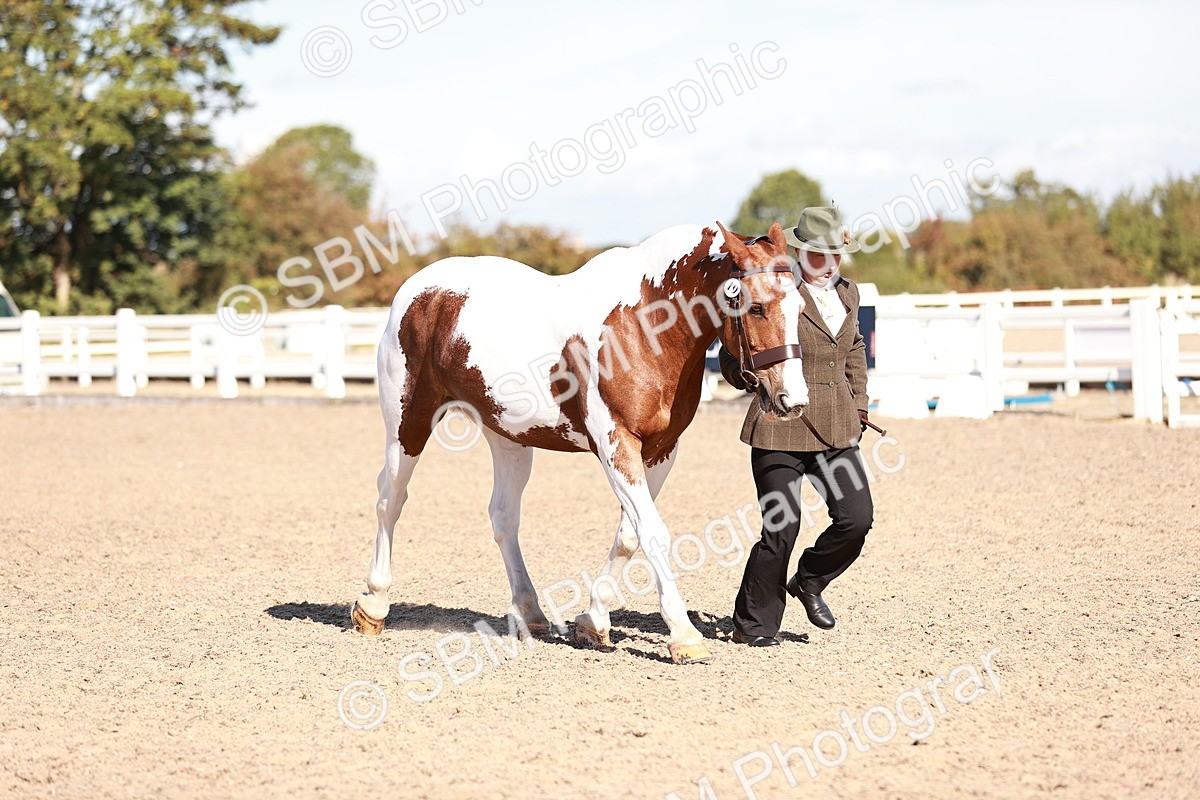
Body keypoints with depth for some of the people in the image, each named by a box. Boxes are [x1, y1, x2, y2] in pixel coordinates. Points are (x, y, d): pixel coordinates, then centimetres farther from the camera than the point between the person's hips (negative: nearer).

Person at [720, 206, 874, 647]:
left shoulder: (848, 293, 11)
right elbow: (733, 359, -9)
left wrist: (858, 405, 21)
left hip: (836, 429, 6)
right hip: (781, 427, -6)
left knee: (857, 518, -3)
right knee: (782, 528, -4)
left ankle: (808, 582, 26)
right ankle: (753, 624, 14)